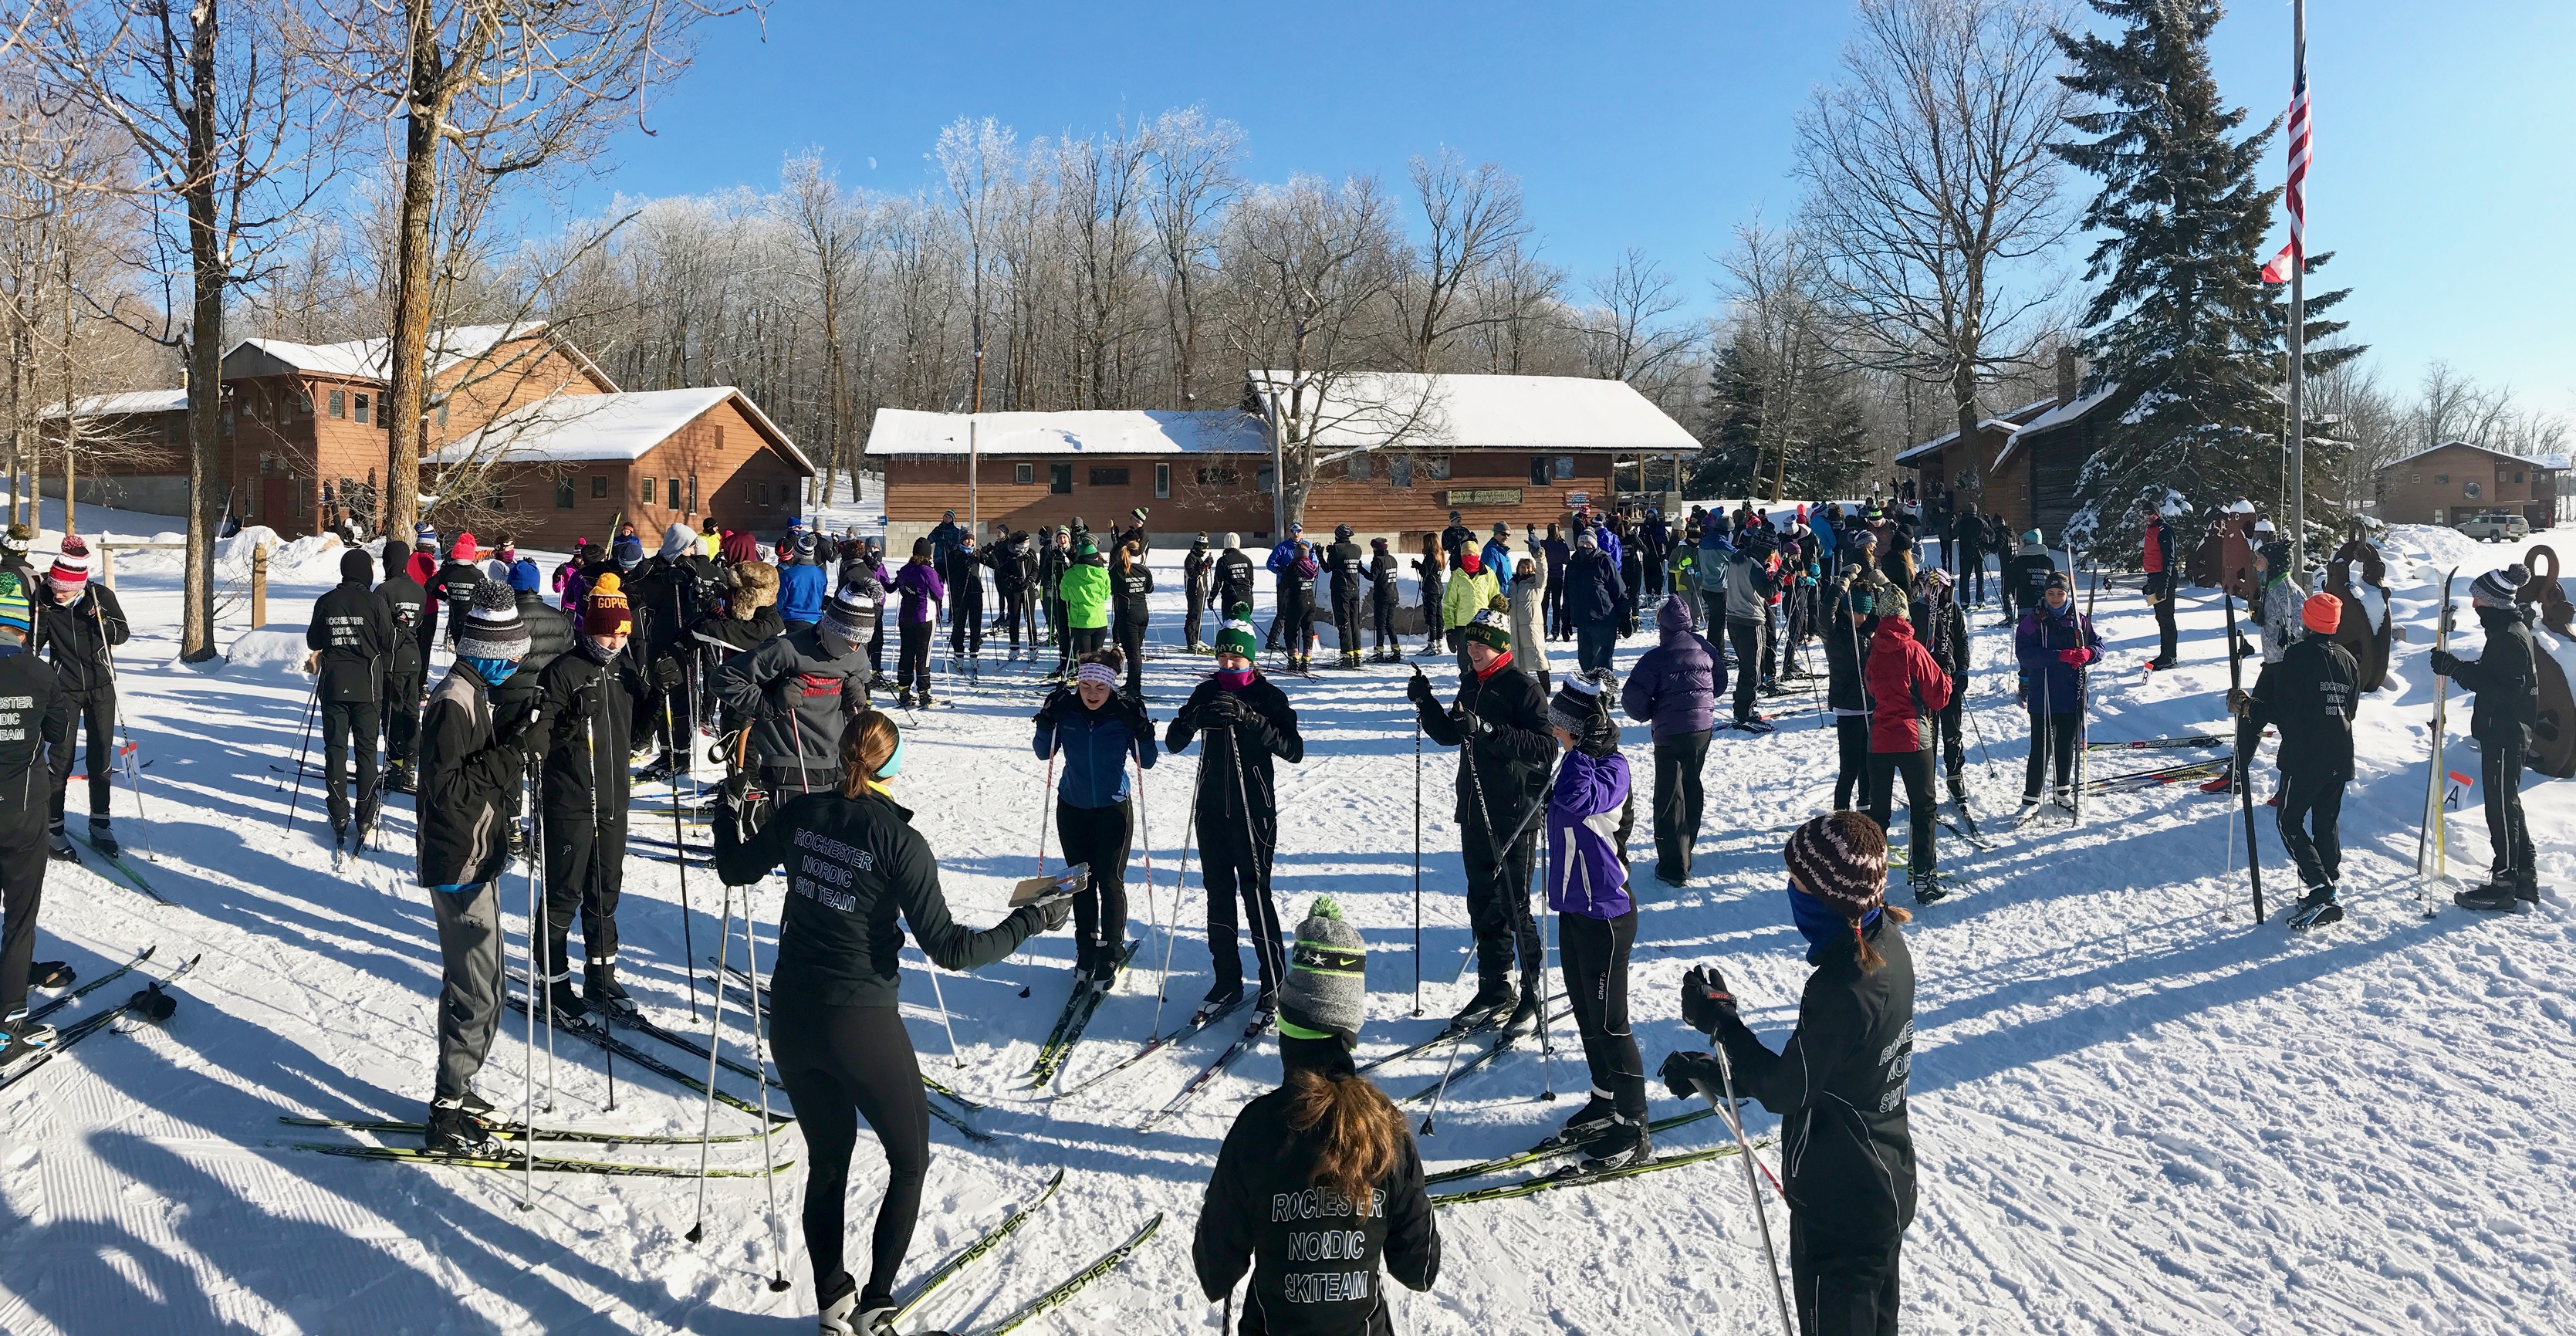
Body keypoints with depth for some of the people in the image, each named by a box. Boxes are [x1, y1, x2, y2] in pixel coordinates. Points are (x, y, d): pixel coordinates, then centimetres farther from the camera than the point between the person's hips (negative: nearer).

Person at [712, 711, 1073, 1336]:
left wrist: (726, 811, 32)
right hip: (861, 1026, -5)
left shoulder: (800, 813, -3)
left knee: (826, 1159, 21)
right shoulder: (899, 840, -16)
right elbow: (949, 948, -18)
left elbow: (736, 869, 15)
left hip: (790, 1019, 5)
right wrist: (1032, 920, -9)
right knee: (910, 1161, 15)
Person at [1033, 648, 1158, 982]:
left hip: (1113, 810, -3)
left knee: (1110, 881, 0)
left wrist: (1142, 734, -28)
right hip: (1072, 808, 3)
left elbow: (1146, 763, -10)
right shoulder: (1066, 708, -9)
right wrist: (1046, 723, -16)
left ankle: (1111, 952, 15)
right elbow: (1045, 754, 0)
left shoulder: (1125, 711, -14)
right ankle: (1086, 948, 27)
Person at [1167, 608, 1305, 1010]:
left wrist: (1248, 718, -26)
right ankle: (1228, 980, 18)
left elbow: (1294, 750, -17)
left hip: (1254, 810, -4)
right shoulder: (1207, 691, 6)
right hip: (1212, 808, 4)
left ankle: (1275, 982, 6)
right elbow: (1173, 743, 1)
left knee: (1255, 892, -4)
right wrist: (1195, 717, -20)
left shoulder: (1268, 695, -5)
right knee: (1218, 891, 8)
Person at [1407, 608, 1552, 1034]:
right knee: (1482, 903, 12)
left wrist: (1489, 730, -28)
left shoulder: (1523, 689, -12)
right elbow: (1449, 735, 21)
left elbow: (1546, 747, -21)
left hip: (1514, 816, -7)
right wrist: (1425, 703, 5)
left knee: (1513, 906, -2)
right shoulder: (1470, 685, 11)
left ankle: (1533, 995, 11)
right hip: (1474, 813, 8)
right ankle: (1494, 990, 23)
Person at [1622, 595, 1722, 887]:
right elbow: (1720, 680, 18)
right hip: (1703, 728, 6)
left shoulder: (1656, 658, -16)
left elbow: (1632, 699, -17)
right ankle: (1688, 842, 41)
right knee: (1692, 785, 24)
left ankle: (1674, 868, -2)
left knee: (1669, 797, 0)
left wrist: (1648, 715, 3)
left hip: (1670, 734, -6)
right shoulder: (1706, 649, 2)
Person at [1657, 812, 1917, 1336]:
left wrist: (1720, 1019, -15)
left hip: (1838, 1207, -9)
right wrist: (1716, 1073, 1)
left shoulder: (1842, 988, -33)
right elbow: (1812, 1063, 4)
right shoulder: (1887, 943, -3)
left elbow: (1784, 1090, -22)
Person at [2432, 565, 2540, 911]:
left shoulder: (2509, 635, -19)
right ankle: (2525, 877, 25)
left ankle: (2504, 885, 1)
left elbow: (2501, 689, -26)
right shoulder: (2509, 629, 13)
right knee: (2506, 803, 17)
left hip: (2505, 733, -11)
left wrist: (2456, 668, -26)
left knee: (2501, 806, -5)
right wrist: (2456, 667, 6)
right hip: (2503, 731, 11)